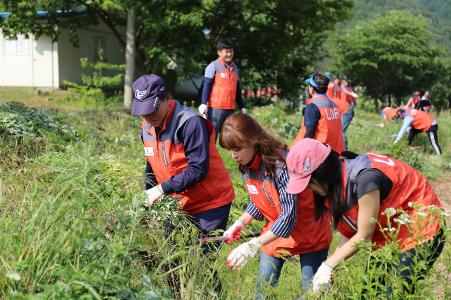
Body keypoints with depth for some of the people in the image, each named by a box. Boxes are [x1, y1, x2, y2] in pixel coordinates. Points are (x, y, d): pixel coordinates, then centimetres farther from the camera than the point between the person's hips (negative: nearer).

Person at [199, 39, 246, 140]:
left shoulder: (234, 68, 16)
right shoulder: (213, 66, -3)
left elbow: (237, 90, 22)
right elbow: (206, 86, -9)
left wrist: (241, 106, 23)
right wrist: (203, 103, -20)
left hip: (230, 109, 7)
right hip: (215, 108, -6)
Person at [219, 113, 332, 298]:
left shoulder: (281, 164, -30)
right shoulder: (247, 167, -7)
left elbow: (288, 217, -33)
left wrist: (254, 245, -39)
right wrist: (239, 224, -6)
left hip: (309, 232, -6)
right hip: (274, 232, 6)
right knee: (263, 287, 5)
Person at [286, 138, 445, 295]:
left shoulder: (364, 177, -31)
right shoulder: (336, 180, -5)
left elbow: (364, 236, -23)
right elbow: (350, 233, -5)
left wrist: (329, 265, -17)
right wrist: (328, 267, -13)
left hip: (420, 233, -8)